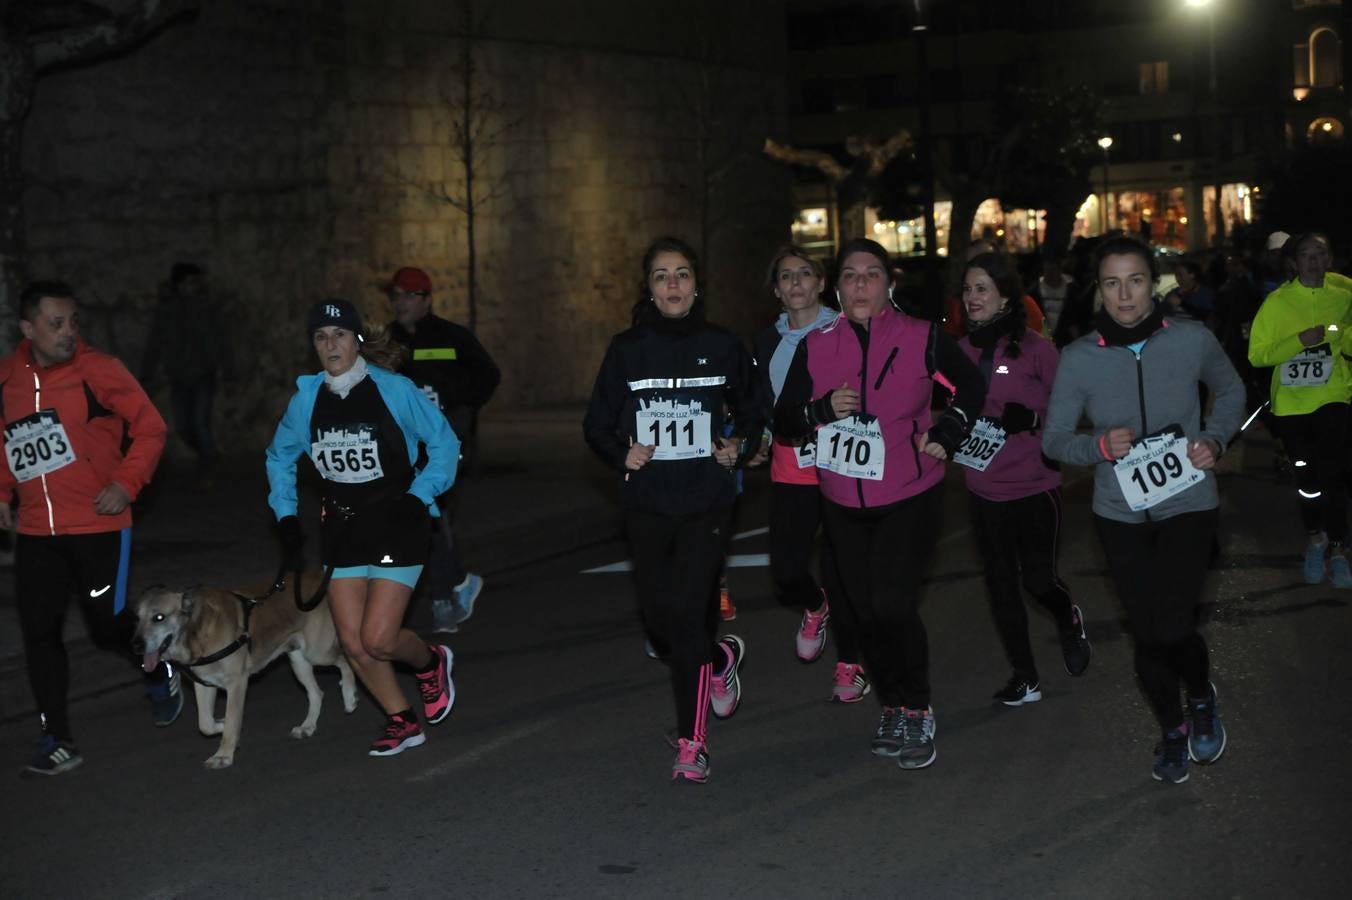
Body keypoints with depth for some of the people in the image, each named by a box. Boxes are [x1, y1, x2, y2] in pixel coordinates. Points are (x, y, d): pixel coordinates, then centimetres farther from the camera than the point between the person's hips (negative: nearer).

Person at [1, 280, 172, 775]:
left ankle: (160, 674, 34)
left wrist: (126, 484, -14)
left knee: (108, 625, 2)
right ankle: (57, 741, 13)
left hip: (98, 526, -4)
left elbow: (150, 427, -5)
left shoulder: (98, 370, -10)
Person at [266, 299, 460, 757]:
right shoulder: (306, 399, 1)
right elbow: (279, 457, 17)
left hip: (396, 525, -5)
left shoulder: (394, 390, -11)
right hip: (340, 529, 5)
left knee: (378, 639, -11)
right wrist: (286, 519, 10)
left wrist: (418, 496, -8)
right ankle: (402, 722, 21)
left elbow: (444, 442, -1)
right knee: (353, 643, 2)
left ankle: (431, 662, 23)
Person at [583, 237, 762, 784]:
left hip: (707, 502, -2)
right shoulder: (627, 350, 3)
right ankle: (722, 659, 41)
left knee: (687, 612, -12)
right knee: (659, 619, 7)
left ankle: (692, 744, 0)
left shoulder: (722, 347, 3)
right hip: (647, 505, 2)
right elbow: (597, 425, 9)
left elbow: (751, 412, 17)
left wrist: (740, 448, -2)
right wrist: (621, 454, -10)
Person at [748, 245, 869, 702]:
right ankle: (815, 607, 32)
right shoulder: (768, 342, 10)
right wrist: (760, 442, 4)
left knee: (838, 571, 1)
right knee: (786, 570, -5)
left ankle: (849, 665, 19)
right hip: (789, 473, 4)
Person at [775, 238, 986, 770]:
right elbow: (784, 422, 2)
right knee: (865, 611, 9)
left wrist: (946, 435, -2)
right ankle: (892, 708, 27)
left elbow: (972, 388, 11)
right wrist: (824, 409, -16)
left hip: (910, 497, -3)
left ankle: (917, 713, 5)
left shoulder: (922, 339, -6)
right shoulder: (816, 346, 1)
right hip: (843, 503, 4)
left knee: (893, 607, -15)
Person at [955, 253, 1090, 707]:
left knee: (1038, 578, 0)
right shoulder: (961, 350, 2)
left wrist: (1032, 419, -19)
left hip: (1035, 486, -4)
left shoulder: (1034, 347, -10)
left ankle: (1069, 619, 36)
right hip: (985, 491, 4)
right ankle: (1024, 678, 21)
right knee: (1000, 583, 8)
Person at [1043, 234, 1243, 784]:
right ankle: (1172, 729, 35)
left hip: (1188, 503, -1)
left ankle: (1202, 697, 21)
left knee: (1171, 626, -14)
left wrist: (1214, 439, -6)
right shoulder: (1077, 360, -10)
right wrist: (1101, 446, -21)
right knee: (1146, 631, 8)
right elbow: (1054, 439, -2)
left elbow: (1230, 391, 11)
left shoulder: (1192, 340, -9)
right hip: (1121, 512, 1)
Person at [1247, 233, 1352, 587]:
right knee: (1306, 476, 12)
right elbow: (1257, 355, -10)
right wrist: (1300, 341, -22)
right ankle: (1315, 539, 32)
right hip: (1291, 402, 1)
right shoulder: (1277, 302, -7)